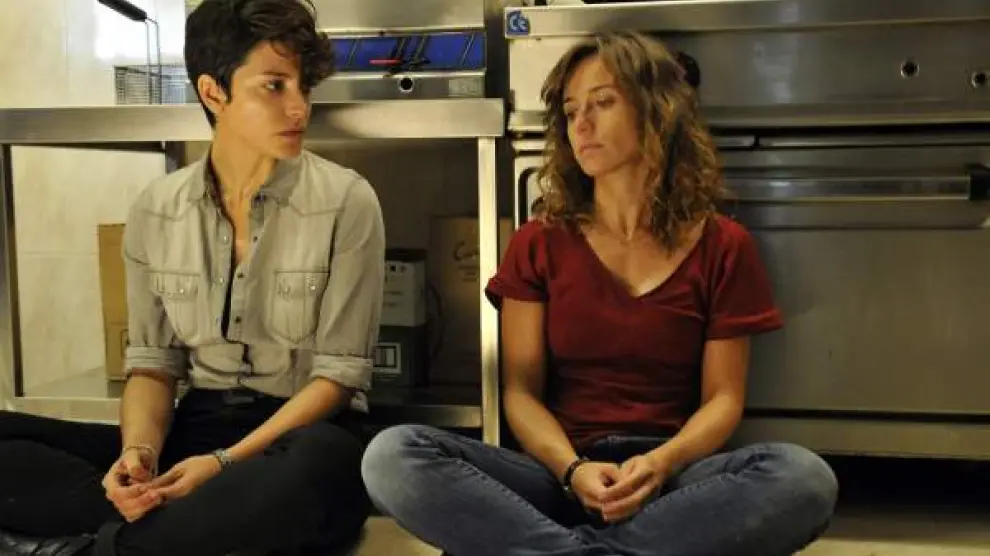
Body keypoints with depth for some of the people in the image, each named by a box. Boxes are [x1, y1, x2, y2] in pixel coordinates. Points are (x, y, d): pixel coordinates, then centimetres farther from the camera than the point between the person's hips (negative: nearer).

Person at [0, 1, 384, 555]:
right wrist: (140, 452, -14)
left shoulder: (345, 202, -6)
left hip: (301, 436, -3)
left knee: (323, 462, -41)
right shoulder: (156, 210, 5)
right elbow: (153, 361, 9)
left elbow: (339, 372, -8)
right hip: (193, 427, 4)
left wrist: (224, 463, -20)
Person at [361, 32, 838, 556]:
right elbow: (521, 390, 3)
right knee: (392, 457, -26)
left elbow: (722, 397, 2)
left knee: (805, 478, -33)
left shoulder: (722, 247, 7)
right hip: (560, 475, 0)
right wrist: (572, 469, -18)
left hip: (671, 482, 0)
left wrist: (663, 462, -20)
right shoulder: (538, 244, 9)